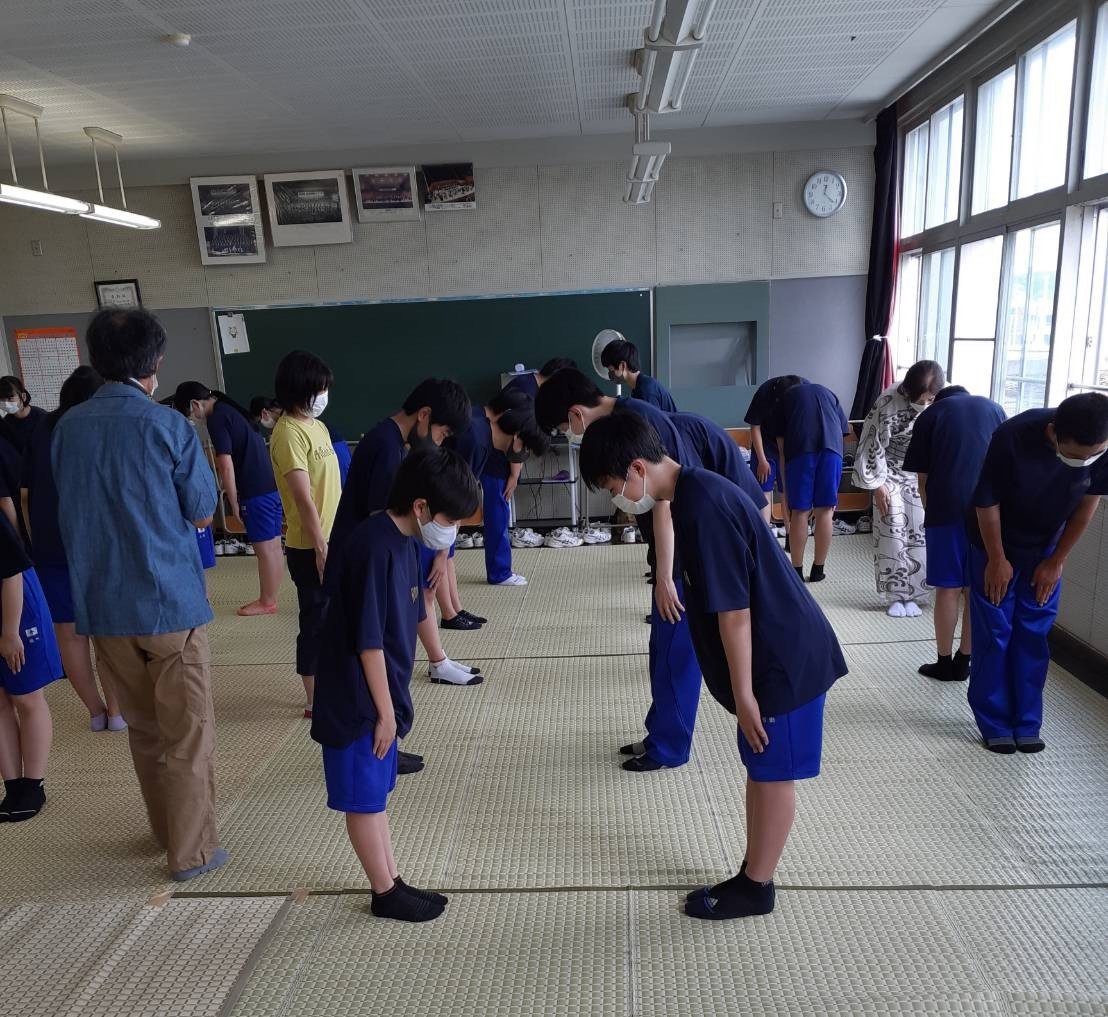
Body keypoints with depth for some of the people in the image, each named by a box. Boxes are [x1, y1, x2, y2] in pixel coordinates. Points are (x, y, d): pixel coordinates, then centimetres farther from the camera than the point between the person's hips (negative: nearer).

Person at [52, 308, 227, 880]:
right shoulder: (167, 426, -12)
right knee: (187, 733, 7)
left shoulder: (67, 427, 3)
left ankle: (166, 830, 36)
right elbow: (202, 514, -4)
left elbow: (73, 513, 14)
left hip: (100, 604, 5)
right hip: (168, 600, -5)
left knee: (143, 729, 20)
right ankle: (191, 851, 17)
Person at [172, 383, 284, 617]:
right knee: (273, 546, 12)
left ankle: (266, 602, 10)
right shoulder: (231, 409, 17)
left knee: (264, 548, 0)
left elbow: (227, 466, -14)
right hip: (271, 486, 9)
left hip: (256, 492, -9)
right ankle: (270, 598, 21)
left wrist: (234, 504, -8)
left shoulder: (217, 419, -10)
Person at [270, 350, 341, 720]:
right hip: (311, 547, -8)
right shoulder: (289, 432, -16)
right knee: (316, 620, 3)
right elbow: (303, 497, -20)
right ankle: (315, 700, 16)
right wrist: (321, 548, -21)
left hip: (334, 540, 8)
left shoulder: (318, 426, 12)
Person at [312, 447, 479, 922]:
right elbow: (368, 641, -23)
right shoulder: (376, 548, -25)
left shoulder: (402, 541, 4)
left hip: (379, 698, 9)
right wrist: (385, 711, -15)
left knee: (375, 793, 19)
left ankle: (391, 882, 32)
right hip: (359, 701, -9)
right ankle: (386, 893, 24)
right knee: (364, 798, 9)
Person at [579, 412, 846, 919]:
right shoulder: (697, 492, 6)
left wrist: (743, 692, -17)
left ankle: (755, 887, 23)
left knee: (773, 776, 6)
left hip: (783, 660, -10)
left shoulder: (700, 508, -25)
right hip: (779, 652, 10)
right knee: (760, 771, 18)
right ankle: (752, 875, 32)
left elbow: (734, 610, -24)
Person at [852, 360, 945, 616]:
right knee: (892, 534, -4)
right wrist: (877, 484, -13)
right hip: (891, 474, -2)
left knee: (919, 535, 2)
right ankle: (894, 595, 7)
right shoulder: (888, 402, -25)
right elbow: (874, 444, -17)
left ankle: (911, 595, 12)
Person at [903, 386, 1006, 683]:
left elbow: (923, 477, 6)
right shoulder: (994, 409, 16)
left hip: (947, 509, -2)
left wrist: (930, 513, 17)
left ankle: (944, 663, 16)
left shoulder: (931, 414, 9)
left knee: (948, 589, 7)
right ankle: (963, 662, 20)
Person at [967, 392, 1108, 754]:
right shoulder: (1011, 438, -35)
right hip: (996, 545, -3)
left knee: (1034, 635, 6)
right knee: (993, 634, 1)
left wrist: (1056, 561, -2)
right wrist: (997, 559, -11)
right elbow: (987, 502, -20)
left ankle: (1027, 723, 18)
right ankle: (995, 723, 13)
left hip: (1045, 549, 3)